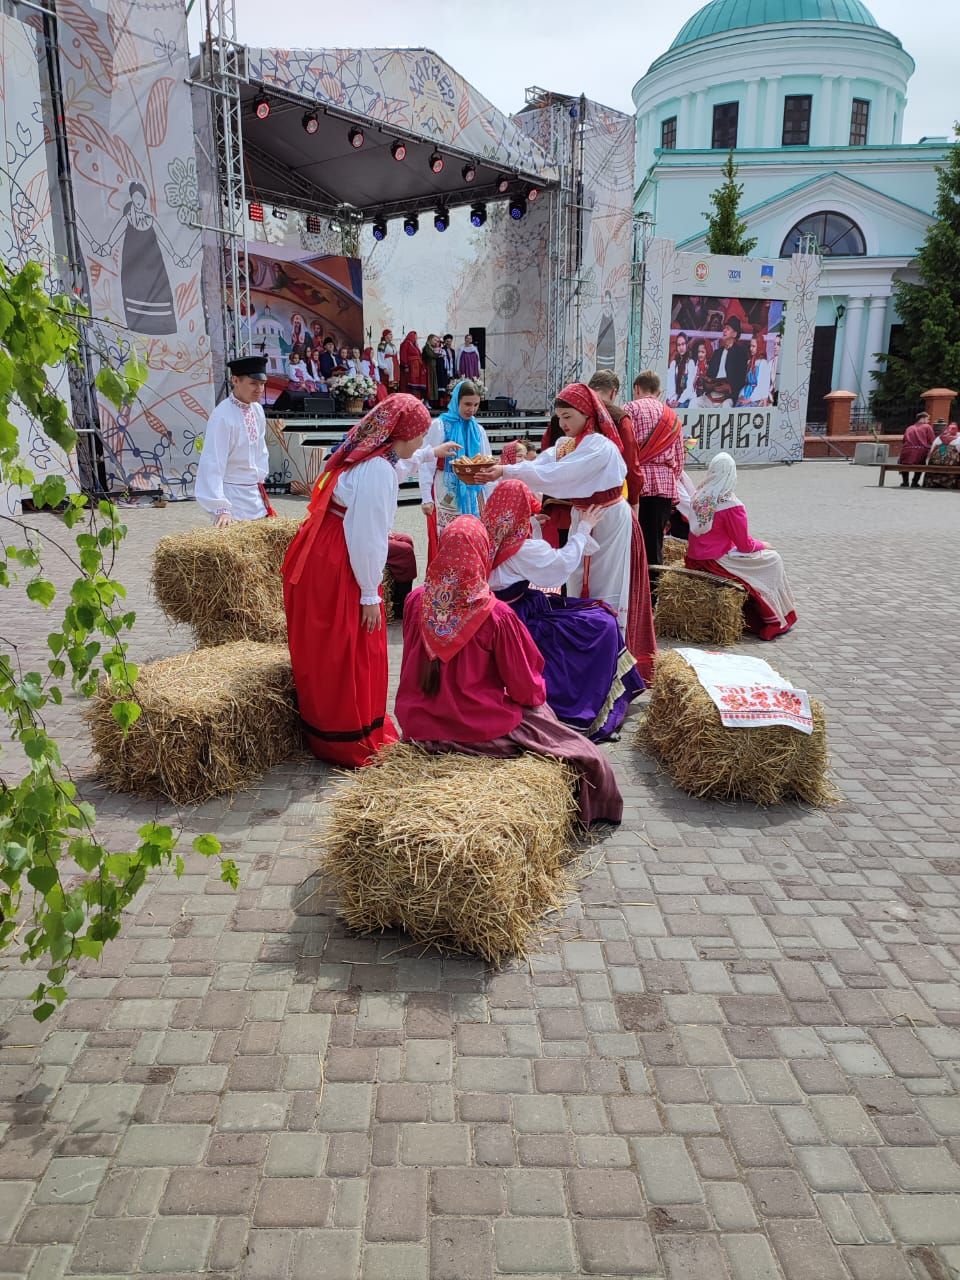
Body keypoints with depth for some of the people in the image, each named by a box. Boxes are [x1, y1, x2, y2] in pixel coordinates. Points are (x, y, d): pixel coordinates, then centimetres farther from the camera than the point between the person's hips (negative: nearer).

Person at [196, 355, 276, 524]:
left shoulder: (257, 409, 4)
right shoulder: (222, 415, -18)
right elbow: (212, 464, -23)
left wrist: (260, 479, 10)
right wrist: (220, 509, -29)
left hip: (257, 495, 7)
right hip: (234, 496, -7)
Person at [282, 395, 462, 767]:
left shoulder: (365, 454, 10)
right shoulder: (377, 471, -21)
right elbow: (367, 537, -23)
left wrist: (430, 455, 48)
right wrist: (370, 593, -15)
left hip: (318, 556, 10)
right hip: (336, 568, -10)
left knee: (327, 651, 20)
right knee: (346, 654, 2)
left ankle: (326, 730, 36)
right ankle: (352, 742, 16)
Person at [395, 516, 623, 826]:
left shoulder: (416, 601, -9)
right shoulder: (496, 615, -22)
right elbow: (526, 689, -11)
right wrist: (536, 692, 11)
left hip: (420, 726, 6)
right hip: (482, 729, -5)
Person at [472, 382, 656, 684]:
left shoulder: (600, 447, -23)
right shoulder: (565, 445, 4)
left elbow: (553, 475, -32)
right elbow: (538, 465, -10)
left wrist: (505, 471, -34)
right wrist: (498, 473, -25)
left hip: (609, 521, -8)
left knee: (608, 593, -1)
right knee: (578, 589, 13)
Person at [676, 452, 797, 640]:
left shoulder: (699, 495, 1)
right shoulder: (732, 505, -20)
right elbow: (745, 545, -11)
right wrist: (762, 545, 6)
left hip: (694, 560, 8)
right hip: (715, 562, -8)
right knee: (772, 560, 7)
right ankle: (775, 621, 13)